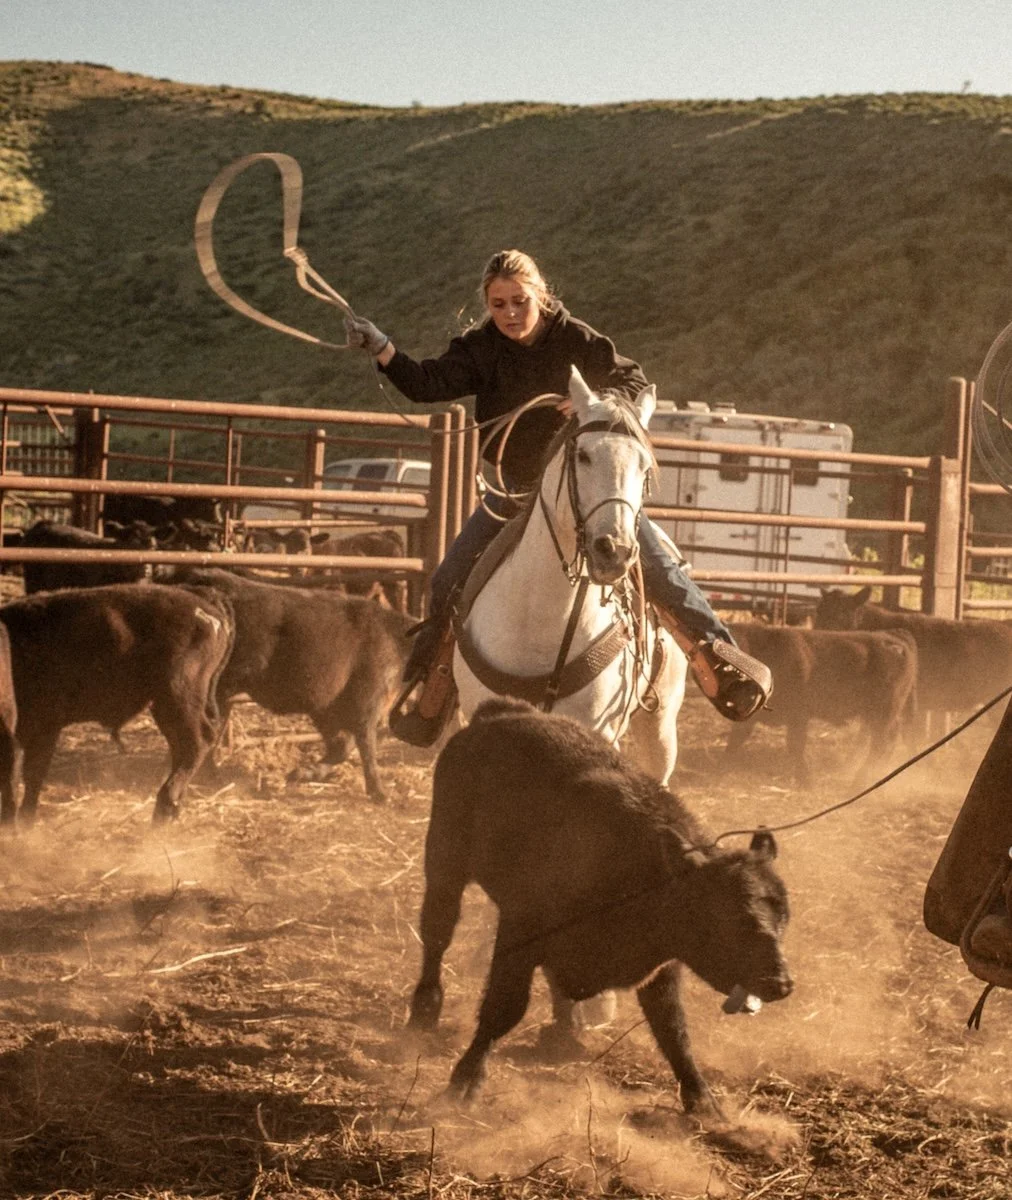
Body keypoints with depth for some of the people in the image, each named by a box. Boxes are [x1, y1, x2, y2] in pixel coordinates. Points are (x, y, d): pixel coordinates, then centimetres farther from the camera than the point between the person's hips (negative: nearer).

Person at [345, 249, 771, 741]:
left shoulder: (576, 340, -10)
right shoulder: (480, 350, -6)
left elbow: (633, 381, -8)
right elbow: (427, 385, -16)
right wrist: (380, 348, -31)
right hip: (513, 487, 2)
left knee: (655, 559, -17)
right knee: (449, 580, -4)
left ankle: (716, 650, -6)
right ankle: (427, 679, 19)